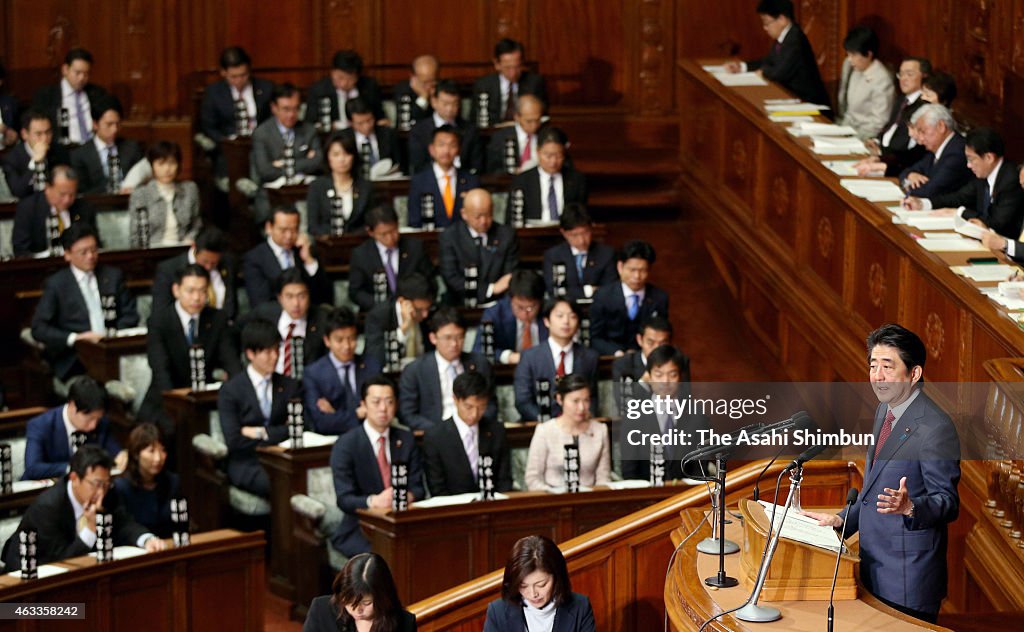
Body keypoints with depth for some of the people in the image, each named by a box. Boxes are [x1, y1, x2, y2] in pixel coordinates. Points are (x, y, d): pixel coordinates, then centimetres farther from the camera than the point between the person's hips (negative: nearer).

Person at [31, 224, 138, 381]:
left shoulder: (113, 276, 17)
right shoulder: (55, 284, 6)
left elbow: (130, 315, 16)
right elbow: (38, 328, 0)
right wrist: (74, 338, -14)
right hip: (74, 361, -4)